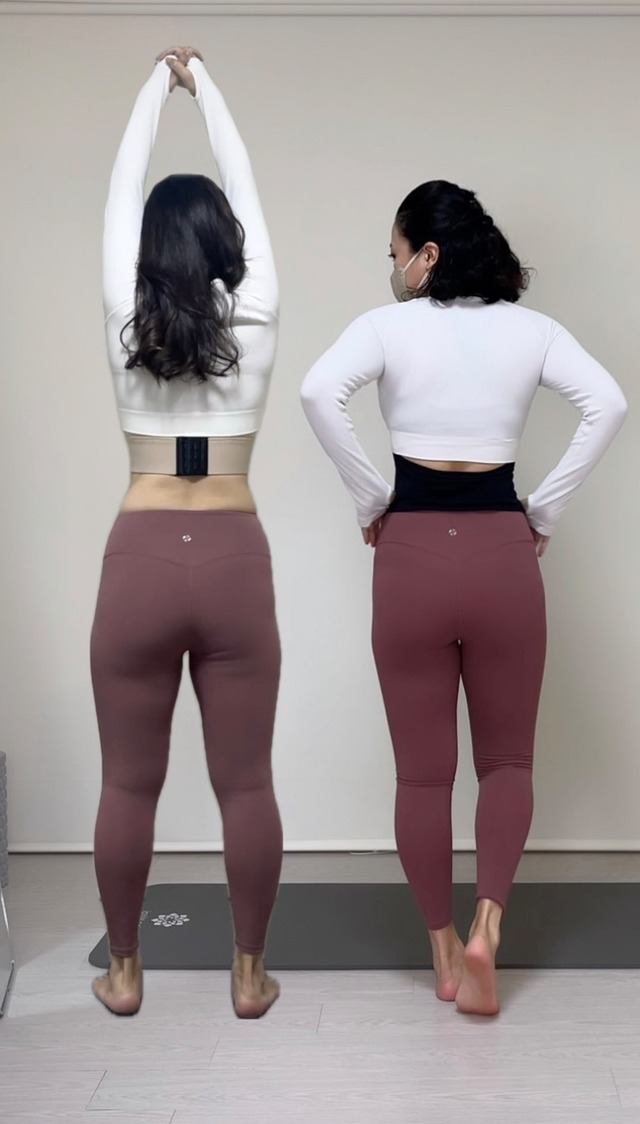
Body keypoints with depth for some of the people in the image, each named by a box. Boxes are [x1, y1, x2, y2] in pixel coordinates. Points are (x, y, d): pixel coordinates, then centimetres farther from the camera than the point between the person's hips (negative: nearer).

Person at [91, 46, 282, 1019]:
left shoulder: (126, 324, -1)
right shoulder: (256, 324, -1)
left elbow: (123, 191, 11)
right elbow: (245, 192, 11)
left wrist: (157, 86, 23)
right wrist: (205, 86, 22)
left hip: (142, 559, 0)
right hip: (233, 559, 0)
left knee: (129, 783, 11)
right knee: (245, 783, 8)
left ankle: (124, 972, 23)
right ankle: (249, 973, 18)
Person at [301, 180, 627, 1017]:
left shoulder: (389, 326, -1)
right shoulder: (530, 330, 4)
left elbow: (319, 393, -18)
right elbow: (607, 403, -8)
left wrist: (369, 498, -7)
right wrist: (547, 510, -1)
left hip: (412, 553, -1)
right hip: (502, 553, 1)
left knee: (423, 770, 10)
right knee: (507, 758, 15)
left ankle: (444, 948, 18)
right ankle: (486, 925, -4)